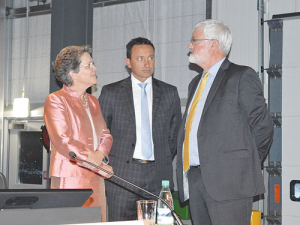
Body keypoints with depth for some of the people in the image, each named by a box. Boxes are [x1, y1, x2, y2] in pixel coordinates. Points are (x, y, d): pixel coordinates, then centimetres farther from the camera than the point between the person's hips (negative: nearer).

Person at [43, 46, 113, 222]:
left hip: (95, 180, 7)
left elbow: (106, 135, 17)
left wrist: (100, 154, -7)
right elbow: (63, 142, -13)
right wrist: (99, 165, -13)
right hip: (69, 180, -7)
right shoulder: (56, 100, -4)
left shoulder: (93, 101, 21)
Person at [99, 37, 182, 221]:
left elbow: (175, 134, 17)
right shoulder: (111, 92, 7)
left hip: (158, 178, 1)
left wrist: (163, 163, 10)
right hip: (122, 176, -1)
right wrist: (107, 166, 4)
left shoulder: (169, 93, 12)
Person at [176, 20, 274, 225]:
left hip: (229, 179, -7)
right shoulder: (196, 83, 22)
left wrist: (247, 163, -1)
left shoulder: (242, 77, -3)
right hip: (195, 179, 7)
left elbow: (263, 124, -6)